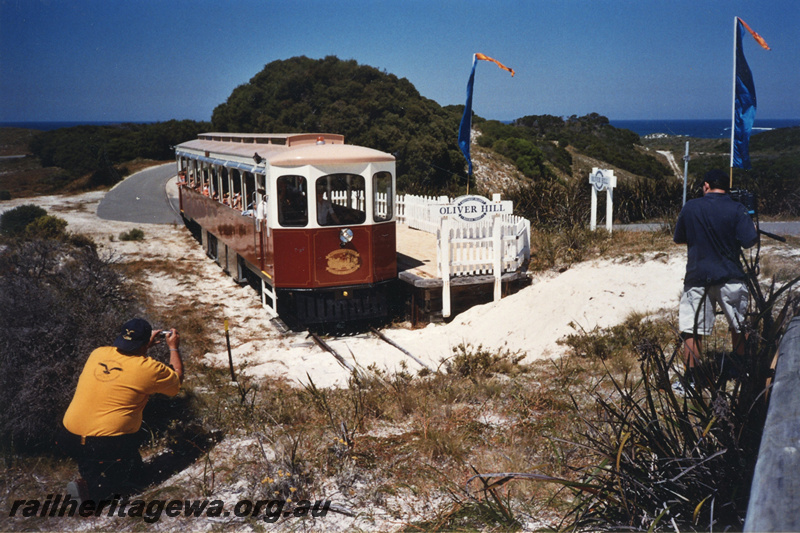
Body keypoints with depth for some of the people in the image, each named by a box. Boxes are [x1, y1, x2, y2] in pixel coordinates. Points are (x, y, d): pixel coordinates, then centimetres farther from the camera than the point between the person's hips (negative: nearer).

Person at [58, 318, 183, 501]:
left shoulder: (98, 353, 3)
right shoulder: (148, 368, -11)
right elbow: (177, 378, 9)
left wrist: (146, 344, 32)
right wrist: (174, 348, 21)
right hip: (107, 445, -7)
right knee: (132, 479, 15)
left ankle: (87, 470, 13)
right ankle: (90, 487, -8)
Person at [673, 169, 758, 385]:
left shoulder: (690, 208, 0)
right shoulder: (736, 209, -5)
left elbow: (678, 239, 10)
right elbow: (749, 241, -12)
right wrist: (753, 228, 9)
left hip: (697, 278, 0)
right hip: (730, 278, 0)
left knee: (692, 331, 1)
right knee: (739, 328, 18)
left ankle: (692, 378, -2)